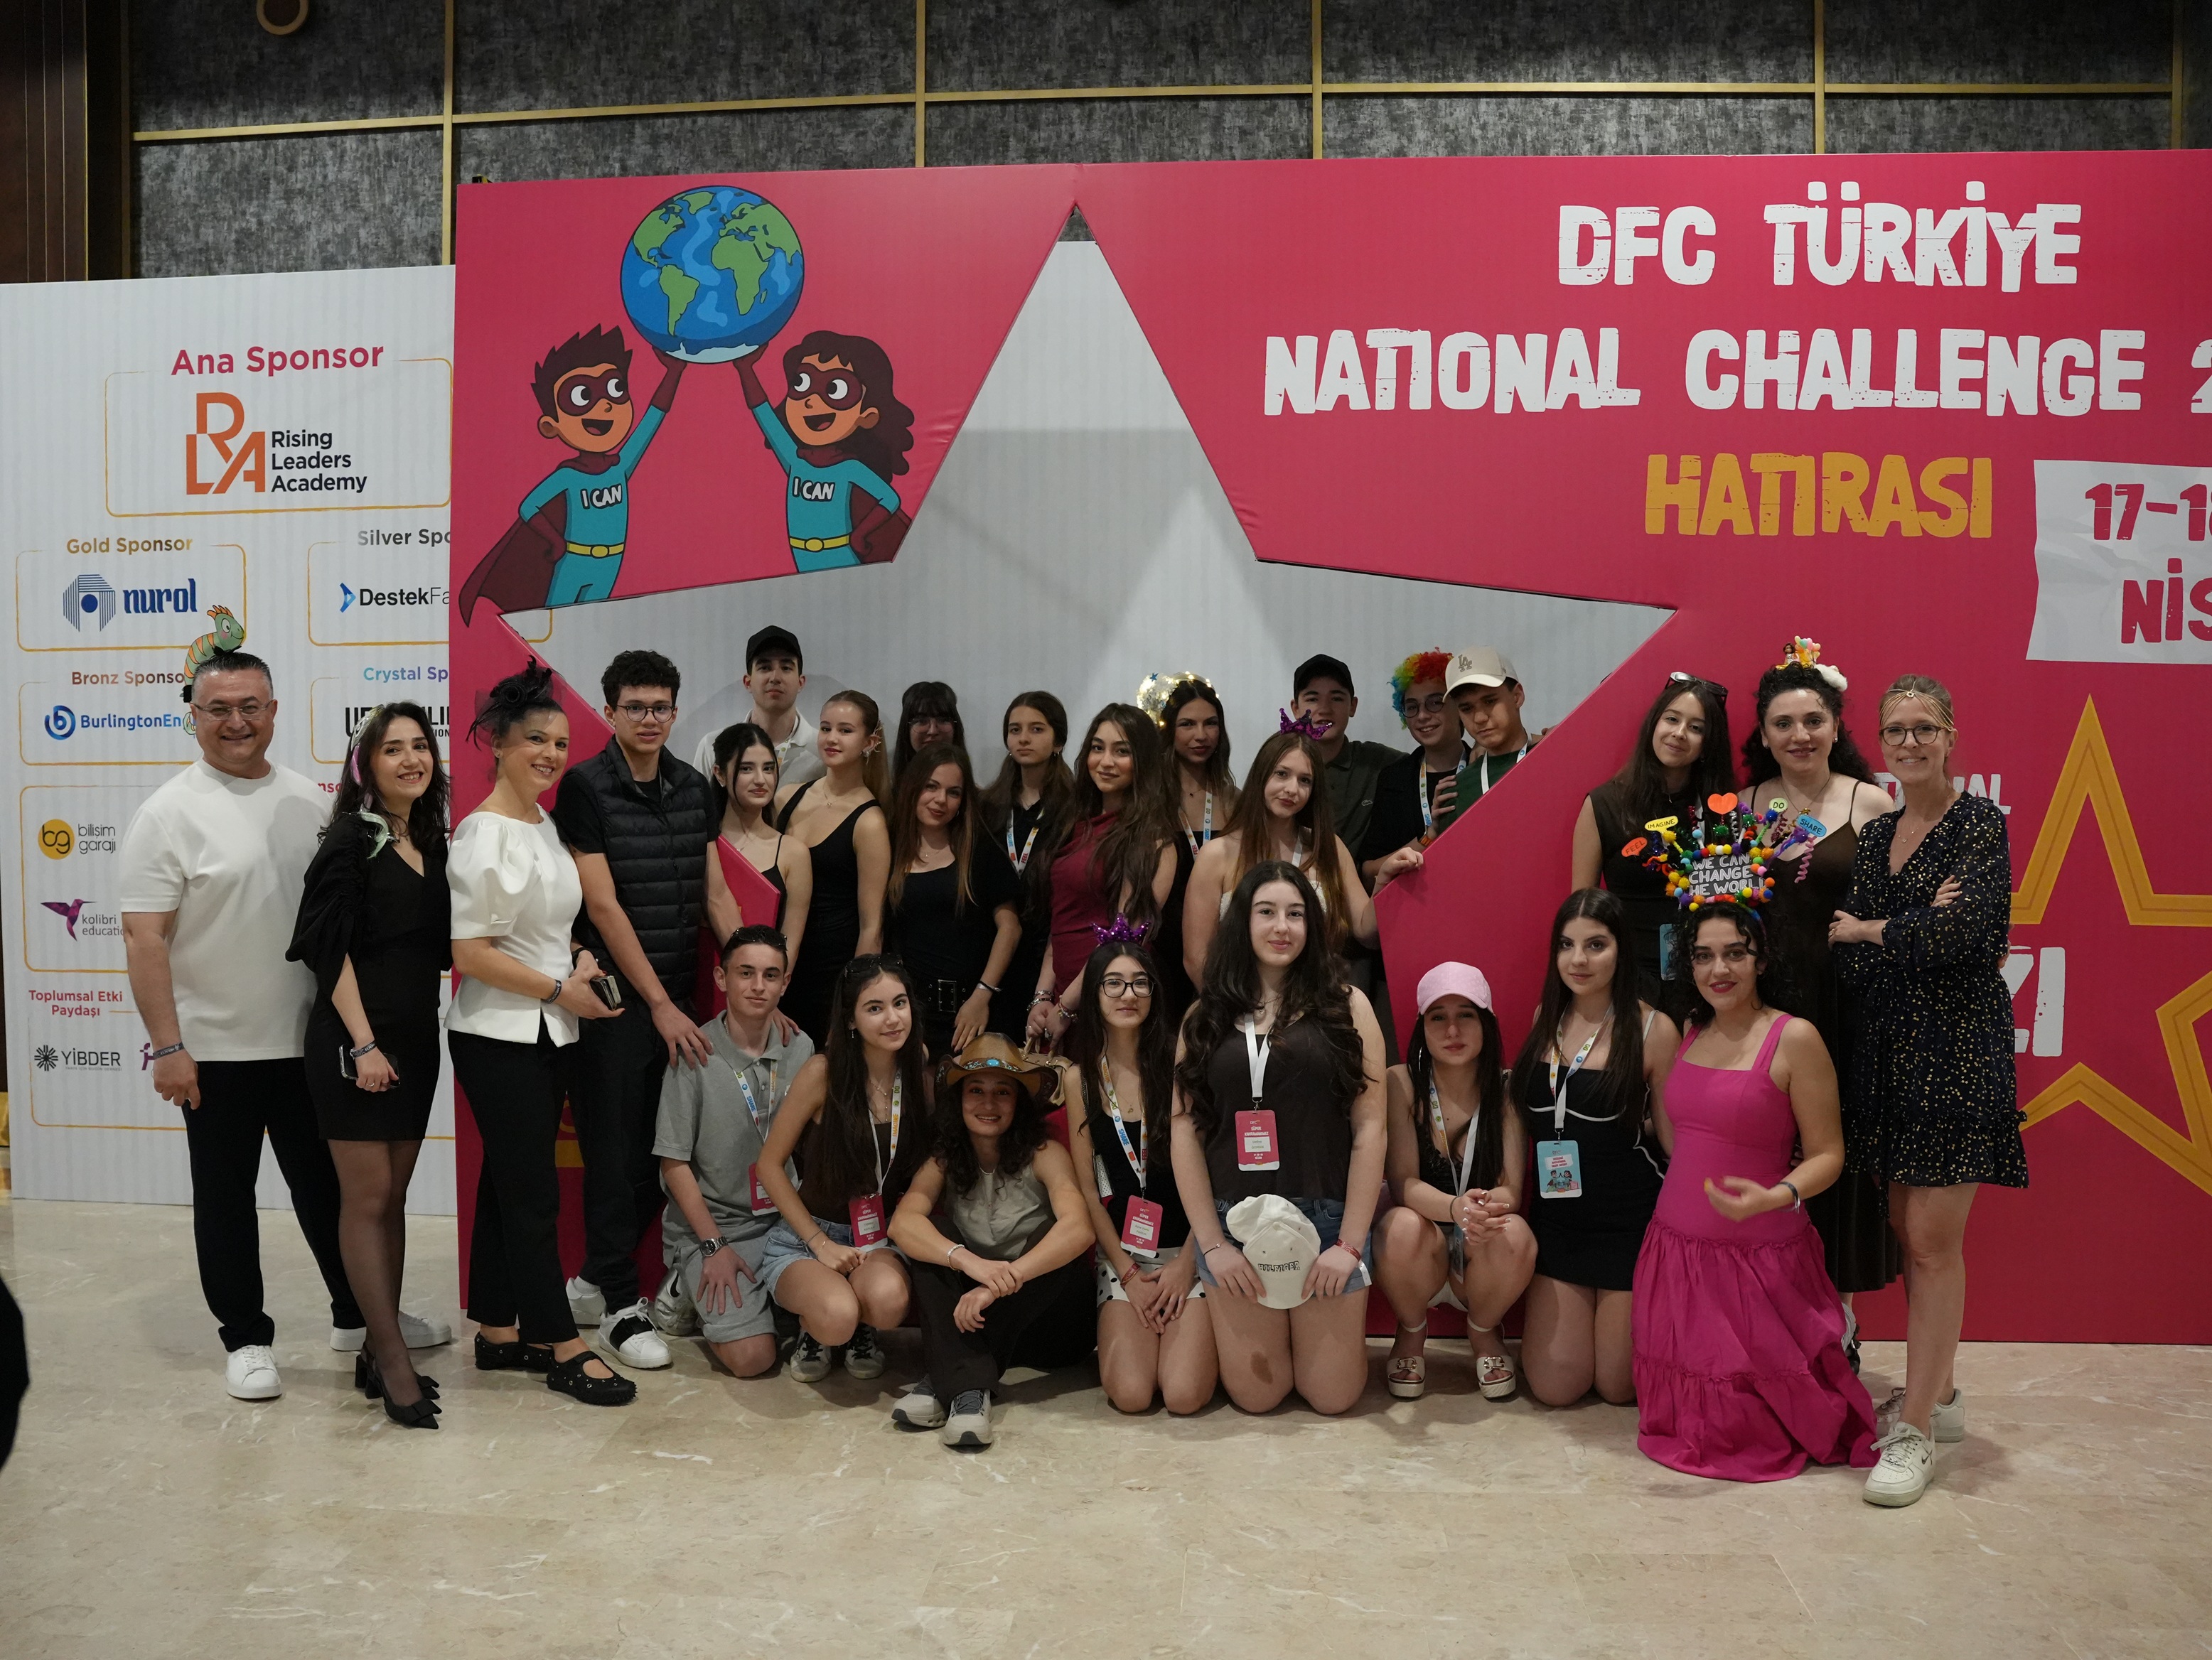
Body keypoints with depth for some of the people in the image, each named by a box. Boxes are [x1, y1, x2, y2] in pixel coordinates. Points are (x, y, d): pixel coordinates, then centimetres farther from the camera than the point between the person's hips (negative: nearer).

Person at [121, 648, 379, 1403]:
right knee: (226, 1198, 9)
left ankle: (358, 1313, 31)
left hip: (308, 1042, 4)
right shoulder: (169, 814, -10)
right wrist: (167, 1046, -17)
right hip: (217, 1050, -4)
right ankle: (246, 1338, 23)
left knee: (329, 1186, 16)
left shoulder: (309, 800, 5)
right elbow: (143, 937, -13)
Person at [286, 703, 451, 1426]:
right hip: (354, 1040, -7)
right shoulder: (352, 839, -8)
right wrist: (363, 1043, -18)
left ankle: (377, 1352, 18)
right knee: (367, 1197, -2)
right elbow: (333, 949, -13)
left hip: (415, 1038, 7)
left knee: (392, 1196, 10)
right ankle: (394, 1363, 2)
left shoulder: (432, 842, 11)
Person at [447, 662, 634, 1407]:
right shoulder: (484, 834, -16)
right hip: (498, 1038, -8)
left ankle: (498, 1333, 25)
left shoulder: (546, 825, 10)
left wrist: (579, 962, 4)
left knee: (509, 1185, 15)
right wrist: (560, 990, -15)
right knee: (532, 1193, -2)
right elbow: (470, 952, -19)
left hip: (548, 1036, 8)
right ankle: (564, 1350, 6)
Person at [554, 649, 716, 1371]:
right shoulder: (585, 787, -9)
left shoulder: (694, 788, 9)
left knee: (664, 1148, 10)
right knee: (616, 1149, 1)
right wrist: (659, 1003, -13)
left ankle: (596, 1279, 28)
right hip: (614, 998, -6)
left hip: (678, 996, 6)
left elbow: (712, 893, 10)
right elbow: (602, 906, -12)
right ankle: (620, 1303, 15)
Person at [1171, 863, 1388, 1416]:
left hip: (1327, 1219, -1)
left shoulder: (1346, 1007, 0)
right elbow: (1185, 1131, 1)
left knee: (1332, 1397, 3)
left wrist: (1350, 1243, -8)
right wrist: (1211, 1242, -6)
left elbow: (1369, 1127, -3)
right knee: (1255, 1396, 6)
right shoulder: (1206, 1016, 5)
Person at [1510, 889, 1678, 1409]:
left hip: (1629, 1222, -4)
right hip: (1557, 1217, 4)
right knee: (1554, 1386, 5)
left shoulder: (1652, 1030, -11)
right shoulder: (1545, 1019, 3)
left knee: (1618, 1385, 7)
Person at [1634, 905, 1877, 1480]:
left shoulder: (1795, 1039, -13)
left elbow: (1827, 1155, -15)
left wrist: (1776, 1196, -29)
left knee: (1751, 1428, 3)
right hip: (1677, 1249, 6)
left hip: (1759, 1259, -6)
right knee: (1687, 1414, 11)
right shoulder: (1687, 1036, 7)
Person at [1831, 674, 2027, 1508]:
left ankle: (1916, 1431, 0)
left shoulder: (1979, 822, -6)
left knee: (1934, 1238, -5)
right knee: (1907, 1230, 11)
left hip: (1957, 1046, -6)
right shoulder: (1876, 835, 13)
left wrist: (1869, 930, -6)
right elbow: (1851, 960, 10)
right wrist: (1918, 930, -7)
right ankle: (1939, 1391, 26)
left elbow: (1966, 930, -18)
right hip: (1888, 1046, 6)